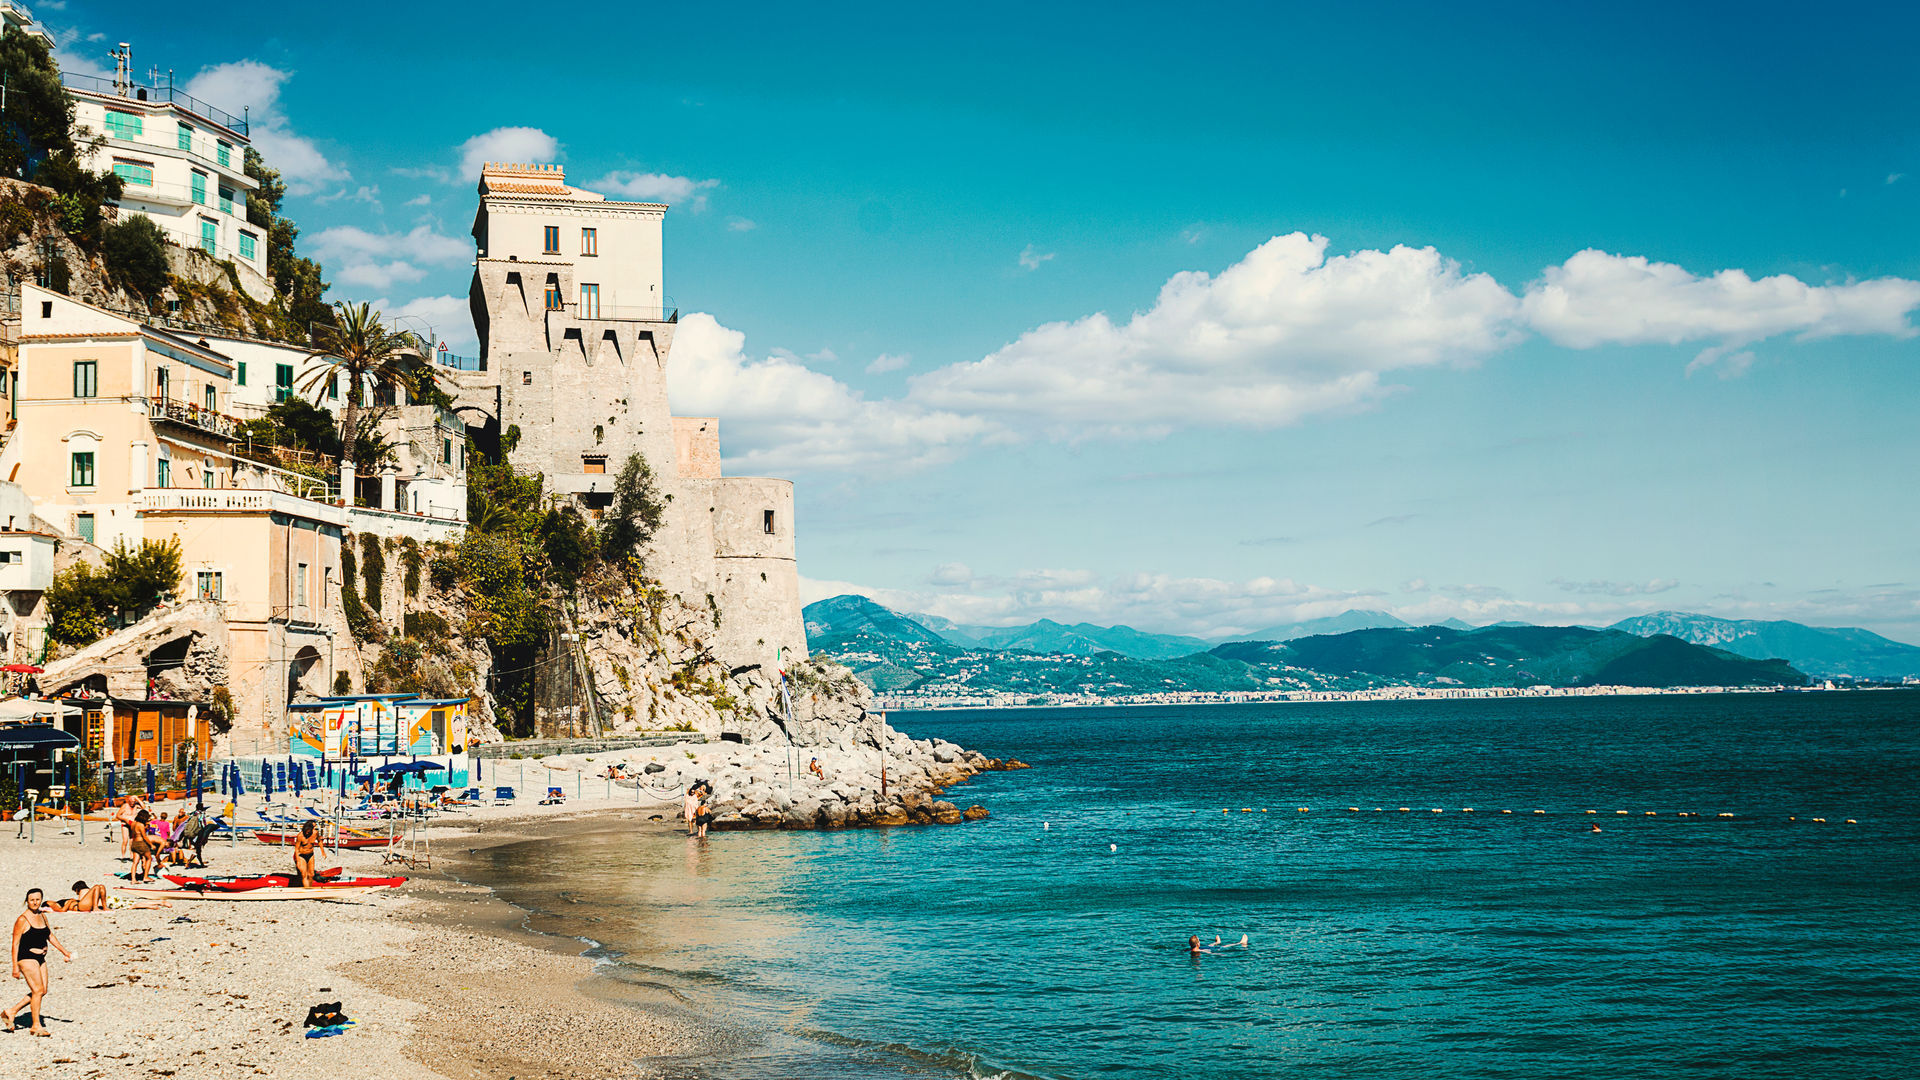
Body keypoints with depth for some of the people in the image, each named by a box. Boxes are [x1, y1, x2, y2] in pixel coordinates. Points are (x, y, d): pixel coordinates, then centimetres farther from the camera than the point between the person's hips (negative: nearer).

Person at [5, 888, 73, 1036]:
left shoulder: (42, 916, 10)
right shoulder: (22, 920, -11)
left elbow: (50, 936, 21)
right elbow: (15, 944, -11)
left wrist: (65, 952, 20)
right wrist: (15, 967, -13)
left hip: (40, 958, 8)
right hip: (27, 958, -8)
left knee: (42, 991, 6)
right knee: (38, 990, -10)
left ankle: (11, 1012, 19)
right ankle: (36, 1026, -2)